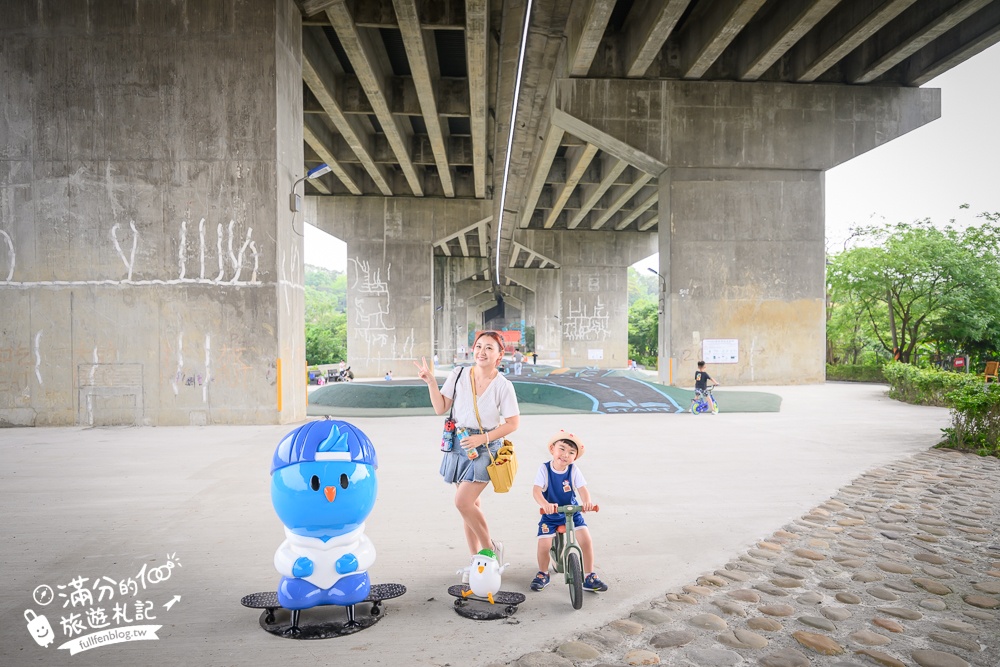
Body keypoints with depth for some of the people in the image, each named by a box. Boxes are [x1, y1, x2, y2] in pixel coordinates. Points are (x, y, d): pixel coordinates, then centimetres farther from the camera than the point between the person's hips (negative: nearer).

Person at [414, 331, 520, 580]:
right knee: (470, 504, 12)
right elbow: (441, 408, 0)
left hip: (485, 447, -4)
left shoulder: (503, 385, -11)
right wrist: (431, 382, -11)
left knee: (463, 502, -14)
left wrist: (482, 438, -16)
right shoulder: (458, 375, -3)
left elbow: (513, 423, -8)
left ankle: (491, 548, 9)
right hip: (459, 445, 4)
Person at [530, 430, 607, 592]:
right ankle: (543, 574, 17)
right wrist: (545, 504, -47)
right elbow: (536, 490, -27)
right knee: (543, 545, -14)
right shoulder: (544, 469, -16)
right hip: (550, 515, -1)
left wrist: (587, 501, -44)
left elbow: (583, 489, -21)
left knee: (586, 540, -13)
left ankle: (589, 577, 6)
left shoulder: (574, 470, -10)